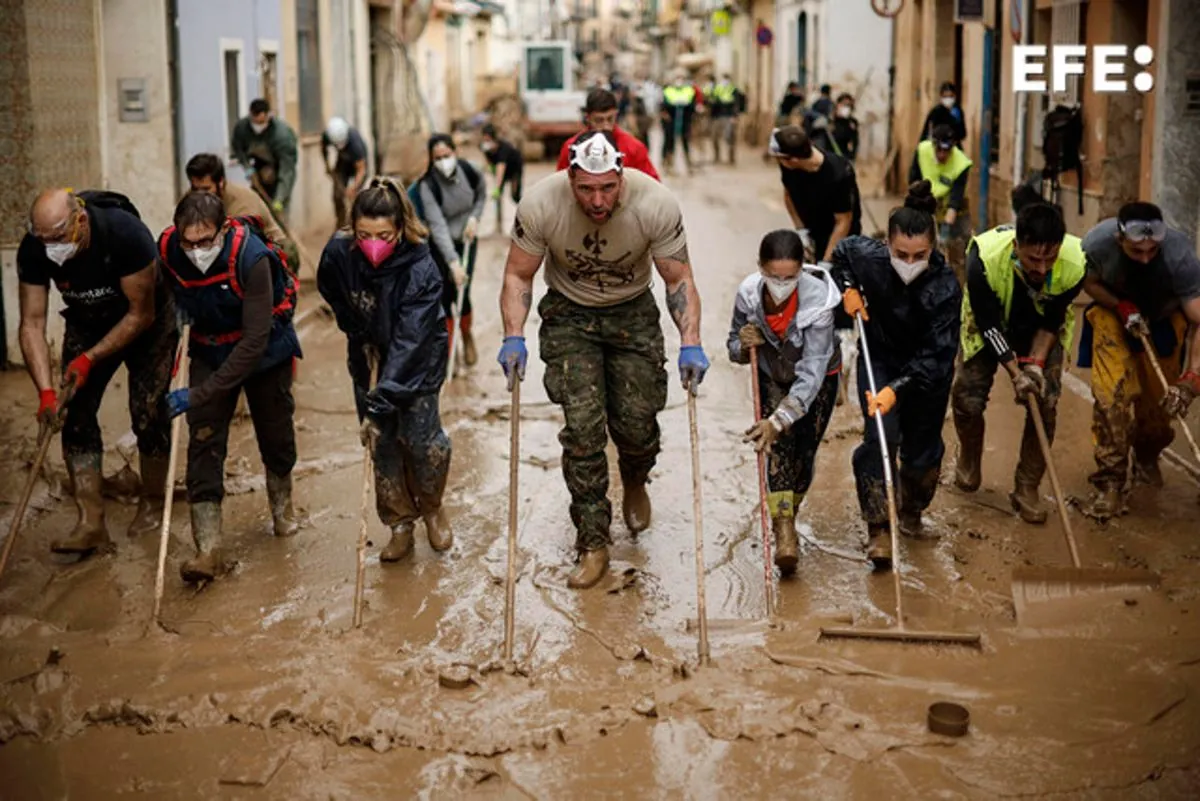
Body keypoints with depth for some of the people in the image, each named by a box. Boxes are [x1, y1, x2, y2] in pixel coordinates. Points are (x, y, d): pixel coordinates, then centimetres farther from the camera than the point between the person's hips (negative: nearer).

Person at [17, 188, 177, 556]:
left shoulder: (127, 234, -36)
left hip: (147, 323, -3)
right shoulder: (33, 251, -25)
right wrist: (46, 391, -31)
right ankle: (91, 523, -8)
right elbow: (32, 323, -21)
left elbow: (140, 315, -27)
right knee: (75, 414, -8)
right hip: (88, 324, 4)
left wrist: (90, 359, -31)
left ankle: (152, 504, 15)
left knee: (148, 414, -8)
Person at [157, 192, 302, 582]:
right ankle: (208, 548, -12)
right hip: (210, 350, 3)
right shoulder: (168, 250, -21)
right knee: (204, 438, -10)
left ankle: (282, 504, 44)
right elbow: (168, 303, 4)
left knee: (274, 429, 14)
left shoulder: (252, 257, -35)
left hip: (264, 348, -2)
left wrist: (200, 394, -36)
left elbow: (256, 339, -34)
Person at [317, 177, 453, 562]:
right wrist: (360, 335, 2)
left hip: (419, 360, -3)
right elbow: (333, 295, 4)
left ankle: (432, 507, 18)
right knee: (381, 442, 1)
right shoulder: (338, 253, -21)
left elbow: (409, 339, -36)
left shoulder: (421, 269, -32)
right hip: (369, 355, 3)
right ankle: (400, 524, 15)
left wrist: (384, 395, -42)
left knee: (420, 436, -10)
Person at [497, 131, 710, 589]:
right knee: (582, 424, -12)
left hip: (633, 313, 1)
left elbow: (679, 280, -15)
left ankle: (635, 483, 36)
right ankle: (593, 543, 1)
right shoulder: (539, 206, -25)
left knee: (636, 421, -3)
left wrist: (691, 344, -27)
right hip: (569, 315, 0)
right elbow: (518, 275, -11)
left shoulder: (656, 204, -26)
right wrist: (514, 337, -25)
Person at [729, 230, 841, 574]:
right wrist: (744, 345, -32)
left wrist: (780, 419, -47)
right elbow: (734, 348, -6)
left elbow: (812, 371, -38)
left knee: (804, 453, 3)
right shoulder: (748, 294, -24)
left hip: (818, 380, -1)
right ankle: (784, 530, -26)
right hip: (772, 377, 2)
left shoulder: (818, 300, -34)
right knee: (779, 444, -20)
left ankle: (787, 517, 31)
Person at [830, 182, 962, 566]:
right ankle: (878, 528, -9)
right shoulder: (868, 257, -24)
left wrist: (897, 389, -42)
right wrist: (848, 289, -12)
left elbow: (936, 356, -32)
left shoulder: (945, 287, -32)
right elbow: (842, 252, 3)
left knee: (922, 448, 10)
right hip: (879, 358, 1)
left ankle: (911, 512, 38)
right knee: (879, 438, -16)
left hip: (928, 372, -1)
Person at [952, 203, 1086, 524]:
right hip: (988, 323, -1)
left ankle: (1027, 489, 6)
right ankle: (968, 462, 27)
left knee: (1045, 401, -9)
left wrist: (1037, 363, -23)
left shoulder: (1075, 263, -33)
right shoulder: (984, 256, -39)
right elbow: (988, 323, -26)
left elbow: (1052, 320, -15)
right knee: (968, 397, -5)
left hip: (1041, 331, 1)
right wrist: (1015, 372, -28)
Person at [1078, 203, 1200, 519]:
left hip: (1163, 320, 0)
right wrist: (1122, 308, -25)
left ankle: (1147, 457, 37)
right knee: (1111, 394, -14)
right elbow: (1090, 282, -9)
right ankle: (1108, 480, -4)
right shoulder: (1097, 243, -32)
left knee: (1159, 398, 5)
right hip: (1114, 311, 0)